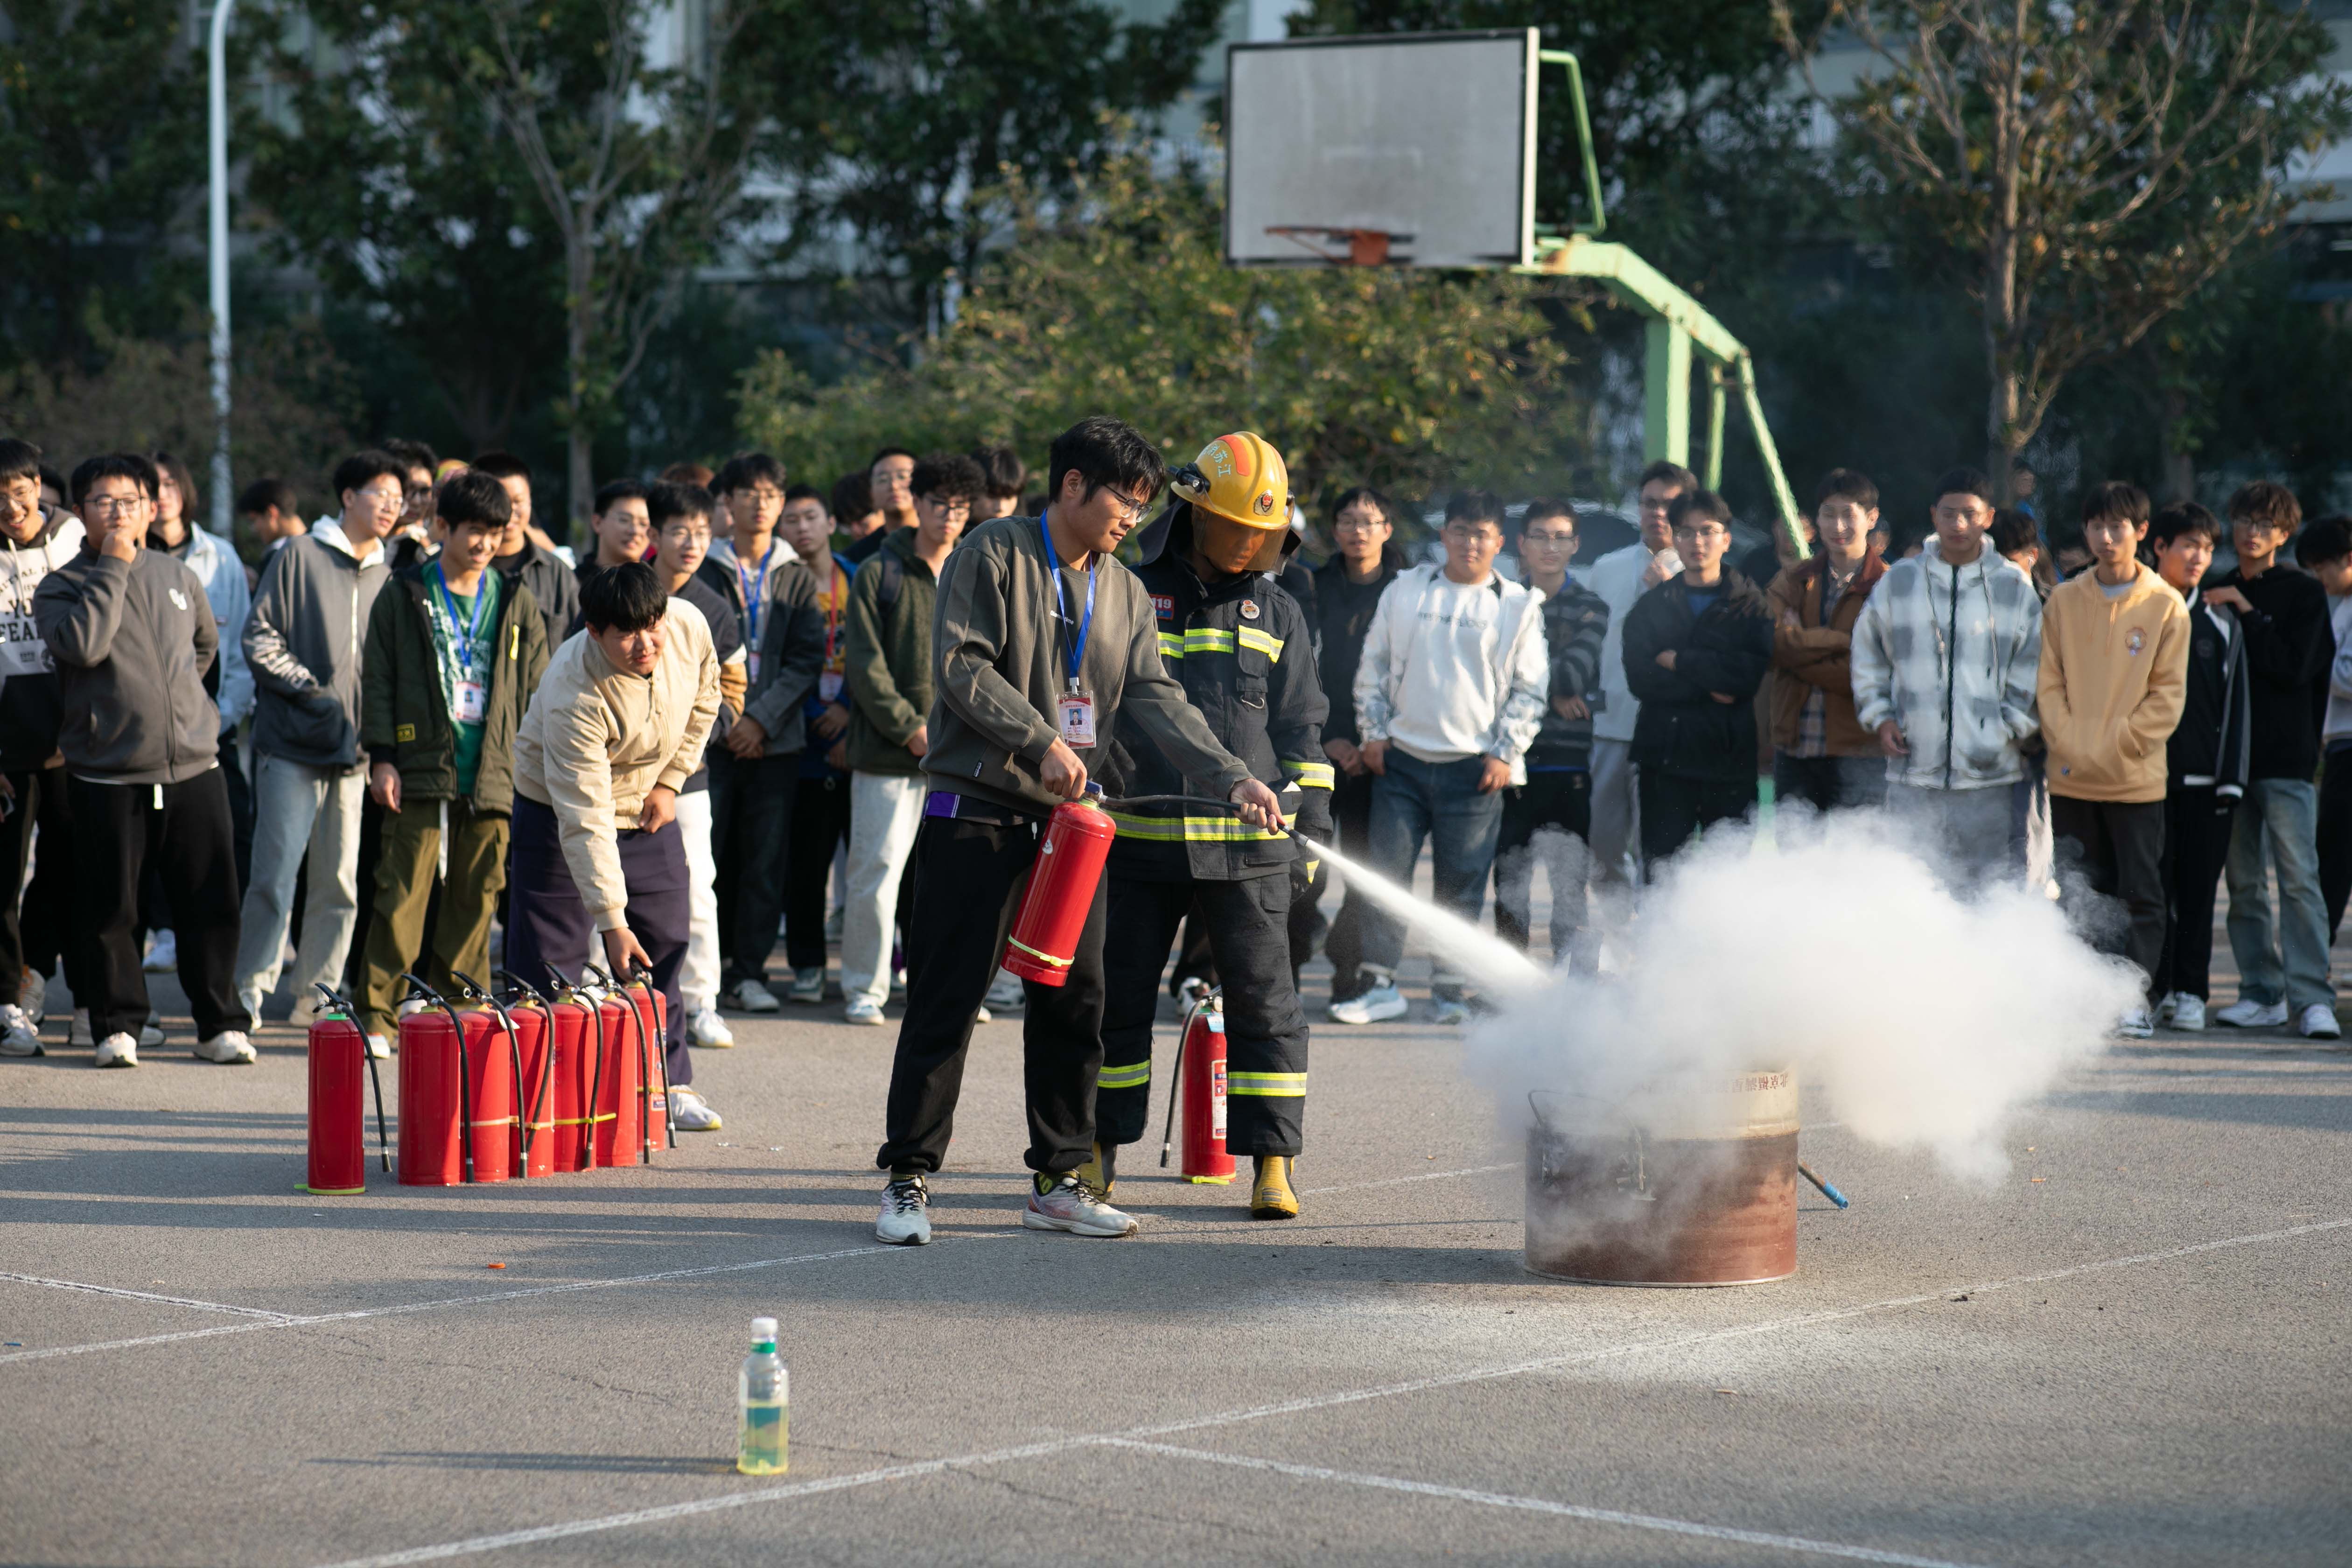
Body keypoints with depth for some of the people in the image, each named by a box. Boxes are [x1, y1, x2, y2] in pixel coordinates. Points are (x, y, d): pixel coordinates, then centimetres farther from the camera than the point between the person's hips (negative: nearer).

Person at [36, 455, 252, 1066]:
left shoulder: (179, 578, 13)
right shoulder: (60, 586, 1)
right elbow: (83, 644, -19)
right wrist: (113, 566, -13)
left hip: (194, 769, 3)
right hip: (107, 778, -3)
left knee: (212, 903, 3)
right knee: (109, 912, 1)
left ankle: (220, 1024, 13)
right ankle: (118, 1025, 14)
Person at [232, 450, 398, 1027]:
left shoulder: (387, 577, 13)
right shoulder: (299, 558, -1)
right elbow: (260, 639, -4)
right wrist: (312, 689, -10)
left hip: (355, 750, 5)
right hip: (292, 744, -5)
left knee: (341, 883, 5)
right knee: (276, 875, -8)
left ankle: (316, 992, 13)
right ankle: (251, 990, -1)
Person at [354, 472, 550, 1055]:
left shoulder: (516, 602, 12)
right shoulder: (405, 595, 6)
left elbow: (537, 691, 14)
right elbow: (378, 680, 5)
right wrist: (382, 756, -3)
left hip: (494, 775, 3)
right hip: (421, 768, -3)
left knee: (476, 898, 4)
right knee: (403, 896, -6)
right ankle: (377, 1016, -3)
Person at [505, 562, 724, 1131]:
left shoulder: (688, 626, -21)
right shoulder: (573, 695, -37)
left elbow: (703, 698, 4)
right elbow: (585, 818, -37)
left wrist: (670, 781, -1)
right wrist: (612, 922, -40)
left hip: (648, 808, 6)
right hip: (559, 811, -6)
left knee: (663, 945, 9)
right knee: (549, 956, -7)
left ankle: (667, 1084, 20)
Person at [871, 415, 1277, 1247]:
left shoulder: (1125, 594, 12)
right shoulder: (993, 555, -4)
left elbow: (1159, 702, 5)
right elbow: (961, 666, -12)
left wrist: (1234, 779, -8)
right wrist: (1041, 740, -20)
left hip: (1070, 816, 6)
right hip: (978, 811, -6)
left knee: (1074, 998, 5)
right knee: (946, 997, -5)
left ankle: (1059, 1178, 14)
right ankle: (909, 1177, 2)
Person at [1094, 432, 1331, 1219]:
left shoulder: (1278, 615, 11)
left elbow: (1301, 727, 15)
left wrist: (1312, 821, 7)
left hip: (1247, 843, 1)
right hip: (1139, 836, -1)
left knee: (1265, 1000, -1)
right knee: (1118, 998, 6)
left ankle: (1273, 1162, 5)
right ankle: (1097, 1152, 18)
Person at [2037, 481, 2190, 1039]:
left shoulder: (2165, 606, -1)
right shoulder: (2063, 602, 7)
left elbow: (2167, 694, -3)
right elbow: (2048, 683, 6)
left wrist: (2114, 748, -11)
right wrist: (2069, 745, -8)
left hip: (2136, 777, -2)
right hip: (2071, 778, 2)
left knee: (2140, 890, -2)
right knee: (2081, 890, 6)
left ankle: (2136, 997, 1)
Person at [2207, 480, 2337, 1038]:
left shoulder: (2304, 592, 1)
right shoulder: (2220, 594, 15)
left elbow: (2296, 668, -10)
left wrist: (2248, 614, -10)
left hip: (2286, 758, -5)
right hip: (2231, 756, 5)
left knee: (2299, 877, -11)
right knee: (2244, 882, 6)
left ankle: (2312, 998, -13)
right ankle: (2263, 993, 11)